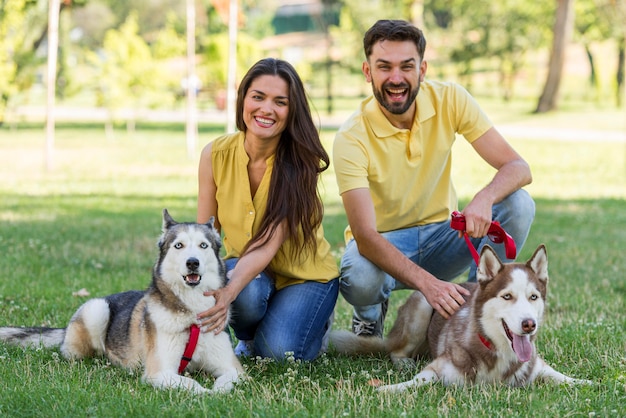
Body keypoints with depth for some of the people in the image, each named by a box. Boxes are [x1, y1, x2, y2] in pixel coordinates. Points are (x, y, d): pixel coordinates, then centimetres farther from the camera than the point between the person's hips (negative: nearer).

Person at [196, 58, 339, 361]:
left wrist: (229, 292, -49)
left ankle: (318, 325, 9)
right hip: (247, 269, 2)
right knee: (249, 293, -34)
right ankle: (247, 338, 2)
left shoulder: (301, 163, -21)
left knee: (278, 350, -26)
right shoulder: (216, 154, -13)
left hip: (305, 275, -1)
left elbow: (268, 244, -31)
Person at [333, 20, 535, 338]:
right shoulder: (352, 138, -22)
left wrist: (484, 198, -40)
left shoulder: (449, 100, -13)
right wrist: (425, 282, -45)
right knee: (360, 279, -38)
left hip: (441, 234, 3)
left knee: (518, 204, -22)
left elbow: (518, 167, -16)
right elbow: (364, 235, -30)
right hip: (381, 244, -3)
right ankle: (370, 313, 1)